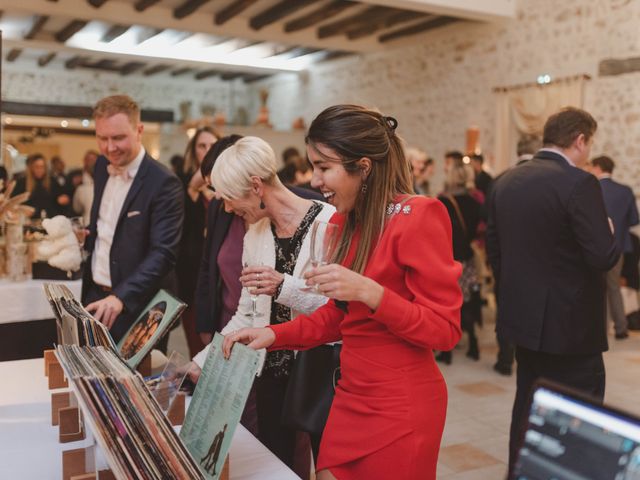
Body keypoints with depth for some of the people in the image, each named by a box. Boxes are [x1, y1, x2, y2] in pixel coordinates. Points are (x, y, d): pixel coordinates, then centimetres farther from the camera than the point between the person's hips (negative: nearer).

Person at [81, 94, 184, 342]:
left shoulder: (163, 183, -19)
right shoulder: (102, 165, 4)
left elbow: (164, 253, -25)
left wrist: (121, 297, -34)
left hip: (137, 306, -6)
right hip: (95, 296, 7)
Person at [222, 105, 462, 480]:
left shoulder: (418, 217, -17)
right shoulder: (348, 221, 6)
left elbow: (445, 330, -17)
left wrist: (369, 292, -29)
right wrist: (273, 334, -1)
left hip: (400, 406, -7)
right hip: (351, 396, 7)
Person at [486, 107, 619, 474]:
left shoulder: (507, 181, 5)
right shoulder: (579, 183, -17)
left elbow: (494, 246, 10)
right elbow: (603, 258, -21)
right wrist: (610, 232, 0)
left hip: (524, 316, 7)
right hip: (570, 323, -7)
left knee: (528, 407, 20)